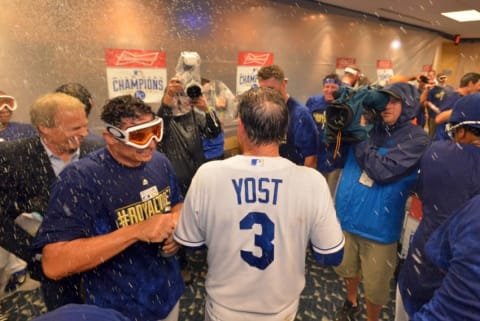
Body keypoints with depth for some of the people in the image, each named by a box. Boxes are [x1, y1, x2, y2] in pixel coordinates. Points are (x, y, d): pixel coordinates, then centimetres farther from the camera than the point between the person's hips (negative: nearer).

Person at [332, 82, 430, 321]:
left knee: (375, 286, 15)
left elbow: (382, 170, -27)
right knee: (347, 268, 25)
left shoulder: (416, 138, -13)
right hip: (346, 215, 5)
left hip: (378, 225, -4)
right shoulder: (369, 126, 0)